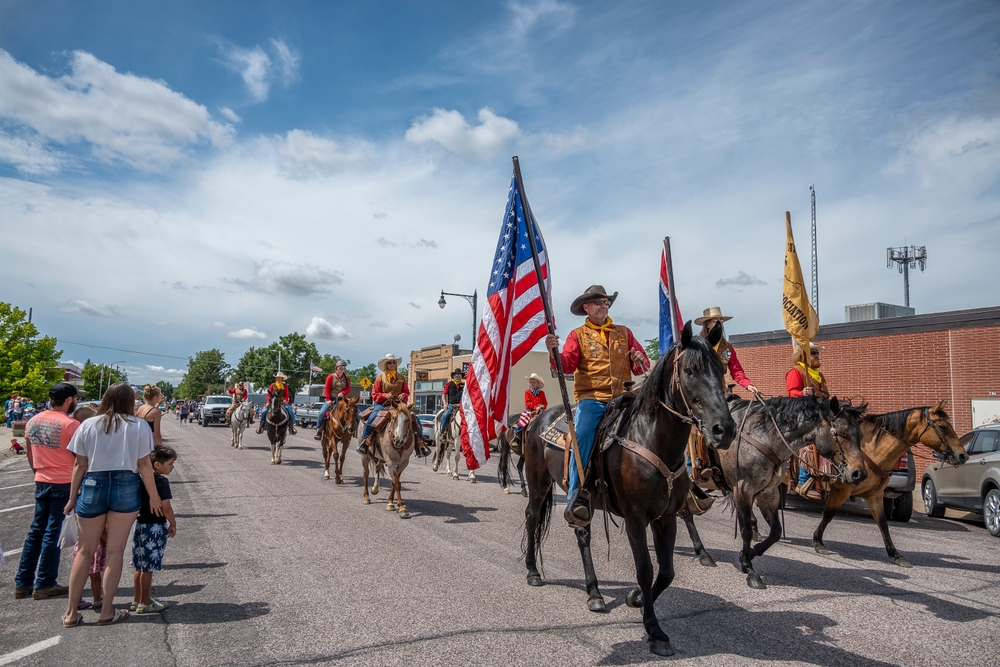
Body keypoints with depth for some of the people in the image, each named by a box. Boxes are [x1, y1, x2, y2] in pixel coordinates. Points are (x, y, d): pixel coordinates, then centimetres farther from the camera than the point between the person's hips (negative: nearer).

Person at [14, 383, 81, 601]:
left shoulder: (33, 421, 6)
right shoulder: (71, 424, -16)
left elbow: (29, 453, 15)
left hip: (42, 482, 7)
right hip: (64, 484, -7)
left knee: (36, 530, 15)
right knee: (53, 533, 1)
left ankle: (23, 582, 20)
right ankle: (44, 585, 9)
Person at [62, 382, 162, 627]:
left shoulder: (88, 425, 3)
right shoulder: (139, 426, -2)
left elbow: (80, 465, 2)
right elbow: (144, 464, -3)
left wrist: (73, 497, 11)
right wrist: (154, 496, 4)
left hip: (92, 487, 2)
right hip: (126, 487, -1)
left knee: (85, 551, 13)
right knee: (115, 551, 7)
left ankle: (71, 613, 19)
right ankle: (107, 611, 14)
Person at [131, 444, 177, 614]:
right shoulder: (161, 482, -18)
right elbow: (166, 508, -19)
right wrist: (173, 525, -5)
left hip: (140, 524, 8)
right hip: (155, 527, -8)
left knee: (140, 566, 16)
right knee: (148, 568, 1)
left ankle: (137, 600, 26)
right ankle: (145, 603, 9)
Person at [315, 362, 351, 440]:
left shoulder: (346, 379, 10)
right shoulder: (331, 377, 2)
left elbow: (348, 389, 3)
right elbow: (326, 388, -4)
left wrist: (343, 393, -19)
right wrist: (328, 399, -14)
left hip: (341, 399, 3)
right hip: (331, 398, -2)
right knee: (322, 413, -20)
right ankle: (318, 430, -4)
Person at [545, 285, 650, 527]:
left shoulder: (624, 333, 20)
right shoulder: (578, 335, 12)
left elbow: (642, 367, 20)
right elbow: (566, 365, -4)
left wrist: (640, 361, -3)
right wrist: (554, 351, -25)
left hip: (622, 398, 3)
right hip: (590, 399, -3)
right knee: (583, 435, -27)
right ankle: (576, 498, -28)